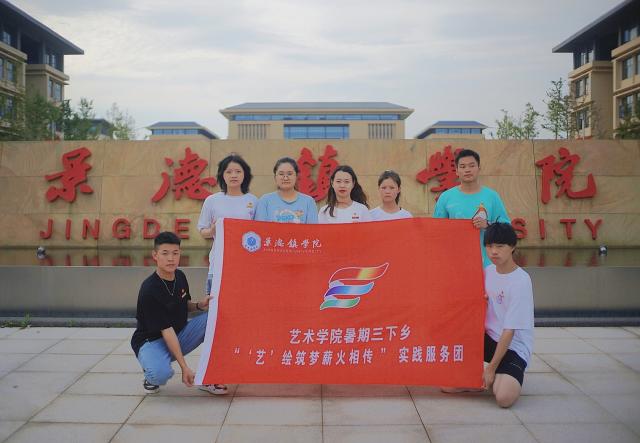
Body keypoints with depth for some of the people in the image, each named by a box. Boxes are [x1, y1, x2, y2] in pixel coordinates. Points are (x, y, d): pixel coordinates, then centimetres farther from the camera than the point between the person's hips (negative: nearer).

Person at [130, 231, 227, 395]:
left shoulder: (180, 276, -2)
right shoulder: (149, 290, -25)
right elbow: (166, 331, -25)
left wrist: (199, 305, -7)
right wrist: (184, 367, -26)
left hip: (179, 335, 7)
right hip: (152, 340, -7)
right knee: (161, 374, -38)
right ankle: (151, 376, 2)